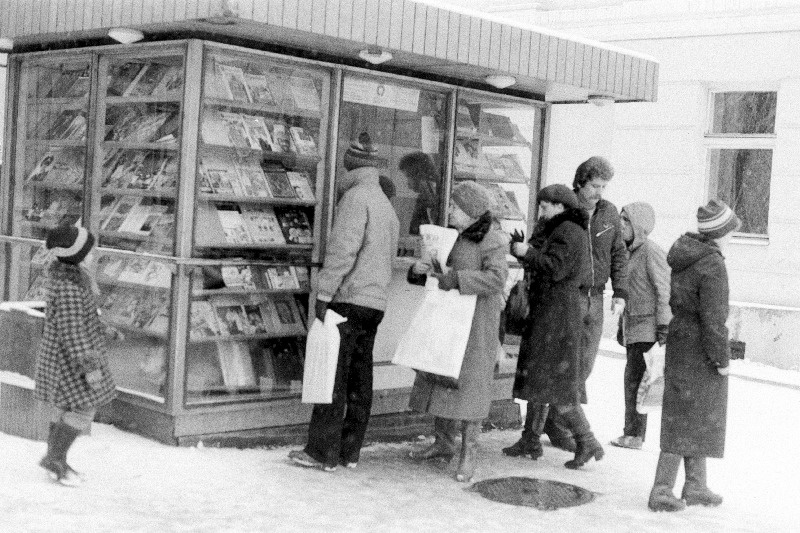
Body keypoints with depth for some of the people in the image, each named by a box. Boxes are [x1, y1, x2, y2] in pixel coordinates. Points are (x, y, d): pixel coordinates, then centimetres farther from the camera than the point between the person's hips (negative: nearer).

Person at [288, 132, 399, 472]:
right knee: (359, 378, 10)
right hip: (376, 303, 9)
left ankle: (323, 453, -4)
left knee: (333, 377, -6)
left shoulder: (356, 196, -9)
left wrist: (324, 292, -17)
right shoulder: (387, 206, 20)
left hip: (349, 300, -9)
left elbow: (342, 249, -18)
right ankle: (350, 451, 15)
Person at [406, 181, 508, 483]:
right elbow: (439, 270, 15)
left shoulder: (492, 240, -12)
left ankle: (469, 453, 3)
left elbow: (496, 278, -27)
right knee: (440, 378, 11)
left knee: (469, 381, -5)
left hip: (477, 323, -8)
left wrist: (452, 280, -28)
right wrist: (420, 270, -8)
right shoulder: (456, 235, 10)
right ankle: (443, 442, 24)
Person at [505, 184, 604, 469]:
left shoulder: (567, 232, -14)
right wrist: (523, 250, 9)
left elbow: (554, 268, -24)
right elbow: (544, 266, 19)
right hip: (548, 313, 11)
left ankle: (587, 442, -5)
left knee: (553, 381, -8)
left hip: (556, 313, -11)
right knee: (537, 376, 13)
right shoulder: (571, 231, 19)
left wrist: (527, 253, -15)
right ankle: (530, 440, 19)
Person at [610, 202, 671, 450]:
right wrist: (622, 325, 22)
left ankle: (634, 435, -5)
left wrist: (663, 329, -18)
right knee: (632, 380, 9)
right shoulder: (631, 252, 16)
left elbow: (664, 292, -15)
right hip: (633, 327, 9)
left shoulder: (652, 252, -12)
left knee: (635, 378, -10)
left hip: (648, 326, -9)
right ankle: (632, 433, 14)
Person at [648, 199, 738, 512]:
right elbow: (713, 318, -22)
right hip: (700, 350, -9)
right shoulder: (713, 266, -20)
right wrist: (722, 357, -13)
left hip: (679, 342, 9)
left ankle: (696, 486, 29)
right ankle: (661, 491, 2)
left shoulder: (682, 255, 7)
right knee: (686, 420, -1)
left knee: (694, 419, 18)